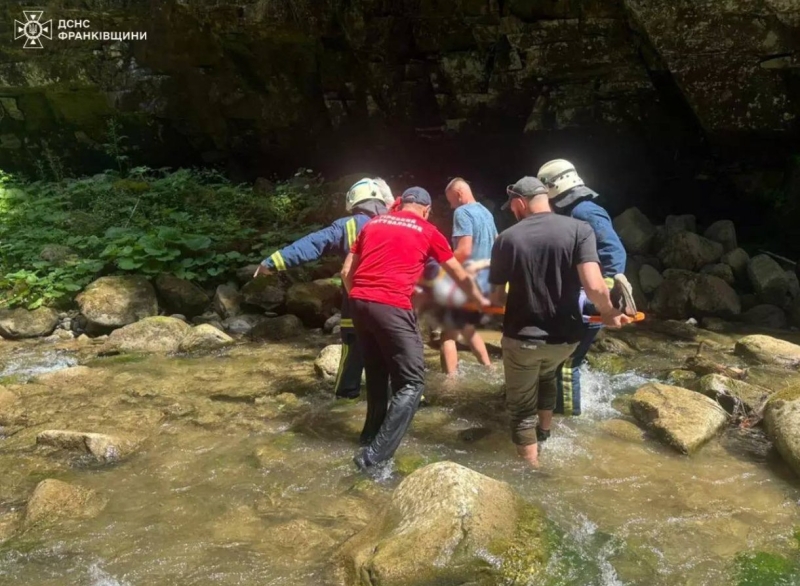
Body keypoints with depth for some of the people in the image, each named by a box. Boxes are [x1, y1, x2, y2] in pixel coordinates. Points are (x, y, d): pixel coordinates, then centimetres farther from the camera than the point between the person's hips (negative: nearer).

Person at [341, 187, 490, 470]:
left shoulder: (372, 224, 19)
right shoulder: (428, 231, 10)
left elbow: (346, 272, 18)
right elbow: (460, 275, 21)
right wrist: (480, 300, 37)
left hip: (359, 303, 6)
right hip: (391, 307, -6)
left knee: (376, 375, 23)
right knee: (411, 382, 1)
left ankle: (371, 436, 34)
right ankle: (376, 454, -8)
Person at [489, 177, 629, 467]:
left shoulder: (507, 239, -9)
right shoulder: (579, 230, -10)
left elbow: (496, 298, -3)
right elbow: (594, 286, -22)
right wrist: (609, 313, -2)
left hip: (522, 338, -2)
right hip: (566, 337, 3)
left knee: (521, 410, 17)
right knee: (546, 373, 36)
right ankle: (545, 429, 49)